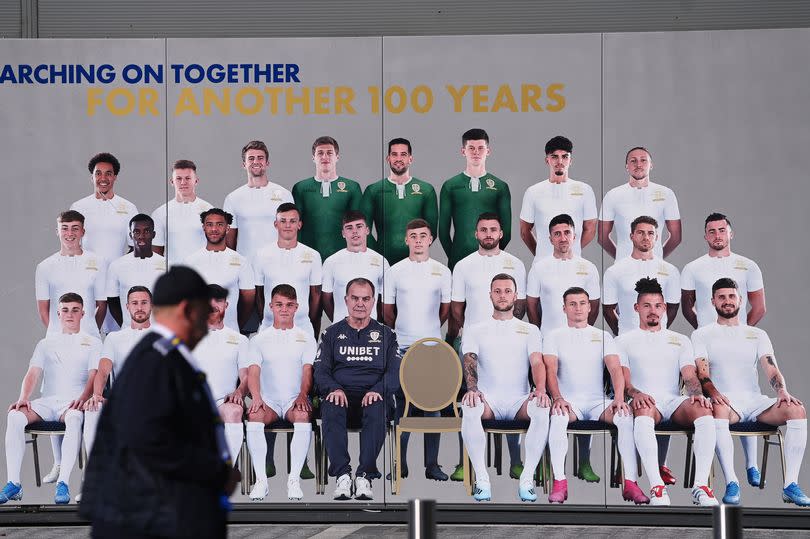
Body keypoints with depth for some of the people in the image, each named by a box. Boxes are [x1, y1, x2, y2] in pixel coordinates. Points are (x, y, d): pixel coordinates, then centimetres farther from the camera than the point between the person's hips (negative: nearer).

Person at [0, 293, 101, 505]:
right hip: (47, 401, 3)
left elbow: (94, 375, 0)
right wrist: (23, 398, -13)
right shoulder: (46, 344, 22)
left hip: (74, 402, -3)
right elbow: (34, 373, 7)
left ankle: (63, 483, -42)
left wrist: (83, 398, -20)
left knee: (74, 418, -40)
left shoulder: (92, 343, 14)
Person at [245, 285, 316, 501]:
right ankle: (261, 480, -29)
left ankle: (294, 479, -32)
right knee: (254, 416, -33)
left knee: (303, 415, -36)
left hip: (295, 400, -1)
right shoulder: (259, 339, 13)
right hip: (268, 400, 1)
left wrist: (302, 395, -20)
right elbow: (253, 371, 0)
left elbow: (307, 370, 0)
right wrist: (256, 397, -20)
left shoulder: (306, 337, 12)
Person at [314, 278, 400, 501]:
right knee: (330, 408, -36)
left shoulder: (385, 334, 18)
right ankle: (342, 475, -37)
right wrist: (334, 389, -15)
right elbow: (320, 371, 8)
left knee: (377, 410, -37)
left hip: (373, 396, 0)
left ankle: (365, 476, -37)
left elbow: (395, 372, 5)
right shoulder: (332, 333, 19)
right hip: (342, 396, 1)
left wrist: (377, 390, -16)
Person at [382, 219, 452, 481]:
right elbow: (387, 309, 12)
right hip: (403, 347, 0)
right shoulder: (396, 271, 5)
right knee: (402, 405, 1)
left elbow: (446, 309, 14)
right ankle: (400, 464, 5)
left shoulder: (442, 272, 6)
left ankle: (432, 464, 5)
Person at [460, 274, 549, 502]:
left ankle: (527, 479, -28)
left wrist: (540, 389, -21)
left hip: (519, 400, 1)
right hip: (489, 400, 0)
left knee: (542, 408, -35)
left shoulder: (530, 330, 18)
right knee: (470, 407, -37)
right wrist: (472, 388, -25)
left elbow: (537, 362, 1)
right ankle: (482, 479, -29)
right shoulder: (475, 330, 15)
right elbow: (470, 361, -2)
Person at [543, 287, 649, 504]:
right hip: (569, 402, -1)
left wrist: (619, 398, -19)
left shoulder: (603, 336, 14)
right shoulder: (554, 337, 10)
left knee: (626, 416, -29)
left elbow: (615, 368, 1)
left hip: (598, 402, 2)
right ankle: (559, 483, -35)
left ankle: (631, 483, -29)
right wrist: (557, 398, -25)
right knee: (558, 416, -36)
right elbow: (550, 370, -5)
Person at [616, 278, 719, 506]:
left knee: (704, 410, -34)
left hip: (674, 401, 2)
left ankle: (701, 486, -40)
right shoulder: (624, 341, 20)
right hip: (645, 401, -2)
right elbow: (623, 380, 6)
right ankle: (656, 487, -50)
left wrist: (697, 393, -12)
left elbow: (690, 376, 13)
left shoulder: (680, 340, 27)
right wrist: (635, 393, -19)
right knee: (643, 411, -42)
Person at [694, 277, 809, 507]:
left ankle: (791, 484, -28)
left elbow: (771, 369, 7)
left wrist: (782, 391, -16)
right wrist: (713, 392, -24)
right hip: (724, 401, -3)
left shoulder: (757, 335, 21)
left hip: (755, 400, 3)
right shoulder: (702, 335, 13)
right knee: (718, 410, -41)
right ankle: (731, 483, -40)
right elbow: (701, 372, -2)